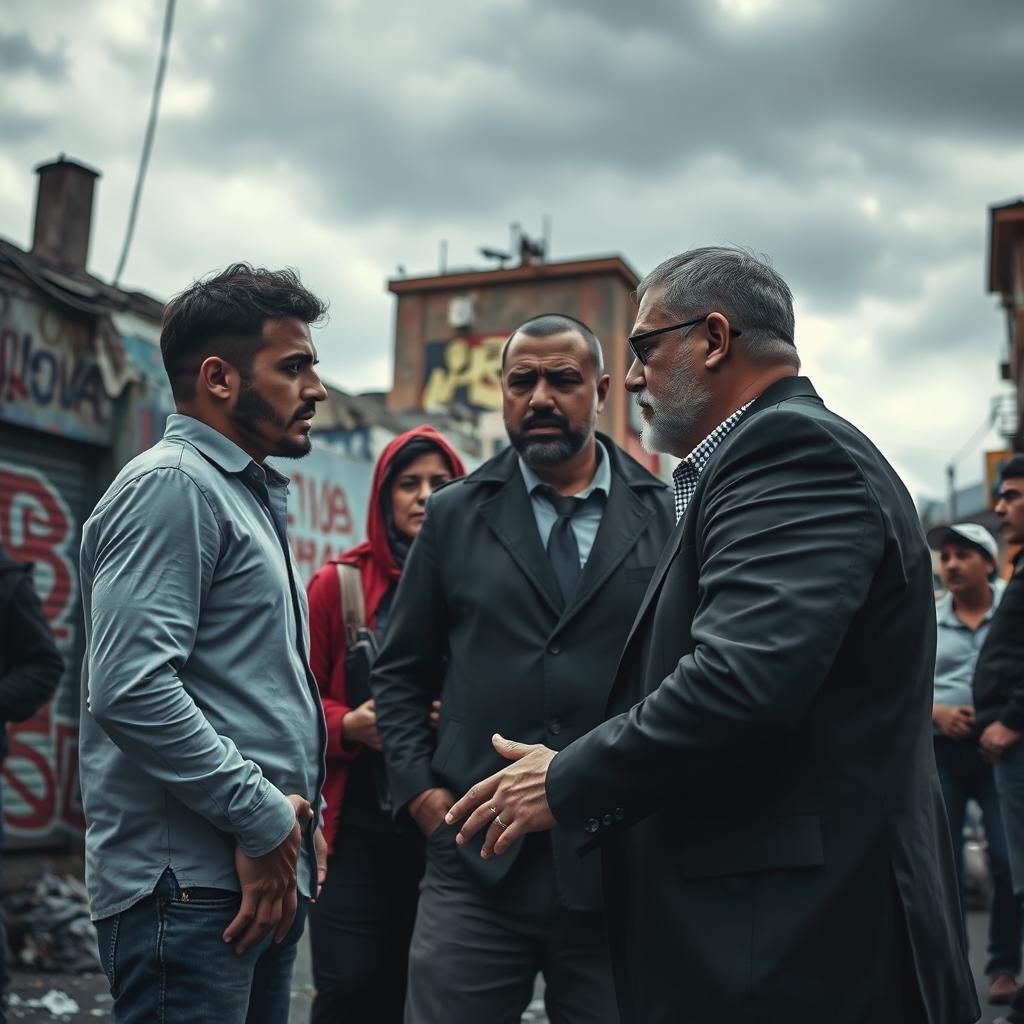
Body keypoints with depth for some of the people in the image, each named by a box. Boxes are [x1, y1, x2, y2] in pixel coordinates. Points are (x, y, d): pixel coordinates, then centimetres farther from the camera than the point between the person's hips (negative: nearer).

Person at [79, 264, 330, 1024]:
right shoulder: (172, 485, -11)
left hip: (265, 874, 9)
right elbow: (130, 689, -23)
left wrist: (294, 813, 11)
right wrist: (263, 818, -16)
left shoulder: (253, 497, 18)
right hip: (192, 884, -9)